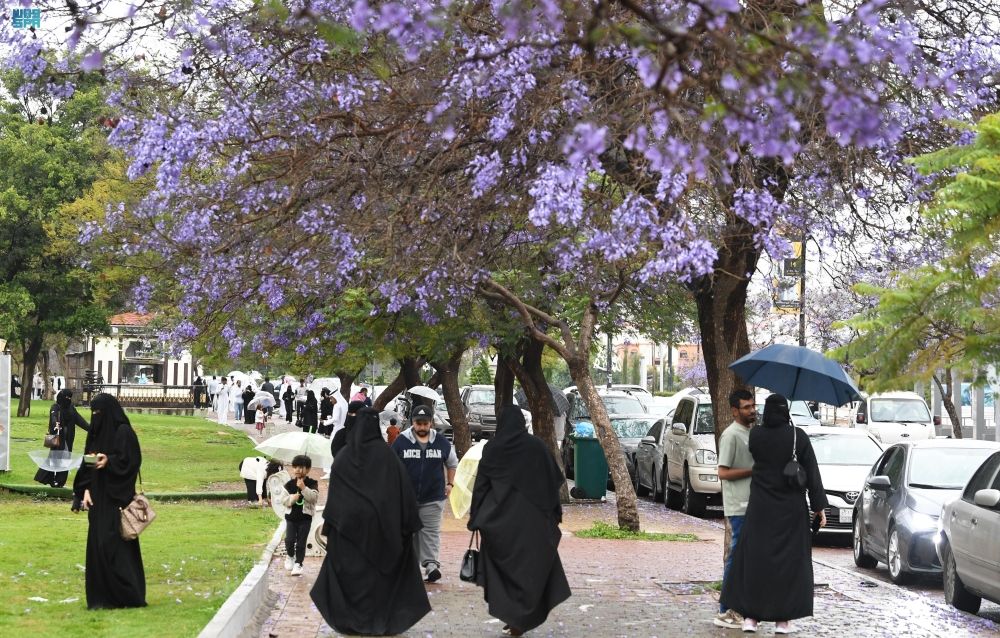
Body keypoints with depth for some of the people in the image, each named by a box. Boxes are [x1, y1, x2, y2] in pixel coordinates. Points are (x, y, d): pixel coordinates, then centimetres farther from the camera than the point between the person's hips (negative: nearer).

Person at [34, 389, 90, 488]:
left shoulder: (71, 408, 11)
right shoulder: (55, 407, -7)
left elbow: (79, 419, 7)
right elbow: (53, 416, -27)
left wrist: (90, 428, -5)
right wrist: (55, 424, -49)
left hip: (68, 438, 6)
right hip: (58, 436, -6)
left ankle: (59, 481, 6)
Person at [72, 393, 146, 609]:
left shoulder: (123, 432, -9)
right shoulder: (96, 432, 13)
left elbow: (131, 462, -13)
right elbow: (88, 464, 14)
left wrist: (109, 461, -26)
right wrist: (86, 490, 3)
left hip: (116, 497, -8)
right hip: (98, 497, 8)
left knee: (112, 544, -10)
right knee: (98, 545, 7)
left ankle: (126, 595, -4)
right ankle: (102, 596, 12)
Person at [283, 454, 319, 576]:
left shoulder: (312, 484, -3)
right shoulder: (289, 484, 2)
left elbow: (314, 497, -17)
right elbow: (284, 501, 1)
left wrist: (303, 488, -27)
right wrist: (292, 499, -20)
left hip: (305, 517, -1)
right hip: (291, 516, 1)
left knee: (301, 542, 0)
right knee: (289, 540, -8)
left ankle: (298, 564, 9)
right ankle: (290, 556, 21)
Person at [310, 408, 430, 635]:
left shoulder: (343, 456, 0)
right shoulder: (386, 455, -5)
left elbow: (333, 493, 1)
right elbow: (404, 489, -7)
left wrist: (330, 524, 6)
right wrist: (409, 523, -2)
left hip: (349, 523, 1)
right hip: (381, 523, -1)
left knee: (350, 571, 7)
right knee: (380, 569, 6)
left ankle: (351, 620, 8)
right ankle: (383, 620, 6)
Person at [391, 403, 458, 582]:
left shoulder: (441, 443, 3)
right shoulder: (401, 441, -2)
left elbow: (452, 463, 19)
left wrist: (449, 483, 14)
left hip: (433, 498, 0)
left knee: (431, 531, -6)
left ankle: (431, 564, -10)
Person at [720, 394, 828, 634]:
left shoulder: (755, 435, -5)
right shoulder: (798, 436, -7)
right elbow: (812, 473, -5)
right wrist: (819, 506, 0)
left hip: (761, 508, 1)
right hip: (791, 508, -1)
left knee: (755, 558, 7)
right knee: (789, 559, 7)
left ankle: (750, 616, 5)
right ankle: (783, 618, 8)